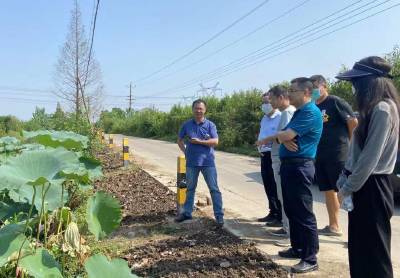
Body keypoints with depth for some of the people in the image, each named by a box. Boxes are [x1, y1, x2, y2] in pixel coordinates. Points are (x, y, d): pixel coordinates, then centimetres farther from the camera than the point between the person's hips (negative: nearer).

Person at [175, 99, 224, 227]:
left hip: (207, 162, -3)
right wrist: (185, 152, 2)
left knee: (214, 189, 0)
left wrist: (199, 141, -16)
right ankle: (187, 213, 27)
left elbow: (215, 142, -11)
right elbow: (179, 140, 15)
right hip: (191, 162, 3)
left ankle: (219, 215, 7)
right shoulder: (187, 125, 5)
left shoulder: (210, 125, -3)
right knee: (190, 188, 14)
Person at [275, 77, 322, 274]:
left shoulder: (311, 112, -15)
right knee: (291, 211, 18)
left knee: (303, 214, -4)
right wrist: (284, 139, -9)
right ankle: (297, 248, 31)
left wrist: (281, 134, 2)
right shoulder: (297, 112, 18)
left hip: (299, 167, -11)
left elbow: (286, 135, -22)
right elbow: (282, 136, 15)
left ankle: (310, 259, 5)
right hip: (288, 166, 11)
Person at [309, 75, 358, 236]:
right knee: (328, 191, 13)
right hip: (320, 156, 8)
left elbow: (354, 123, -8)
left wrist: (348, 144, -1)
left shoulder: (336, 102, -9)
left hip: (338, 155, -8)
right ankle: (333, 226, 24)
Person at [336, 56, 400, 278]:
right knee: (360, 251, 17)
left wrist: (347, 188, -12)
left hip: (371, 188, -9)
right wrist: (343, 181, 14)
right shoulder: (372, 110, 13)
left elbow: (370, 157, -20)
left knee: (373, 253, 3)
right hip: (361, 186, 9)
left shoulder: (382, 110, -17)